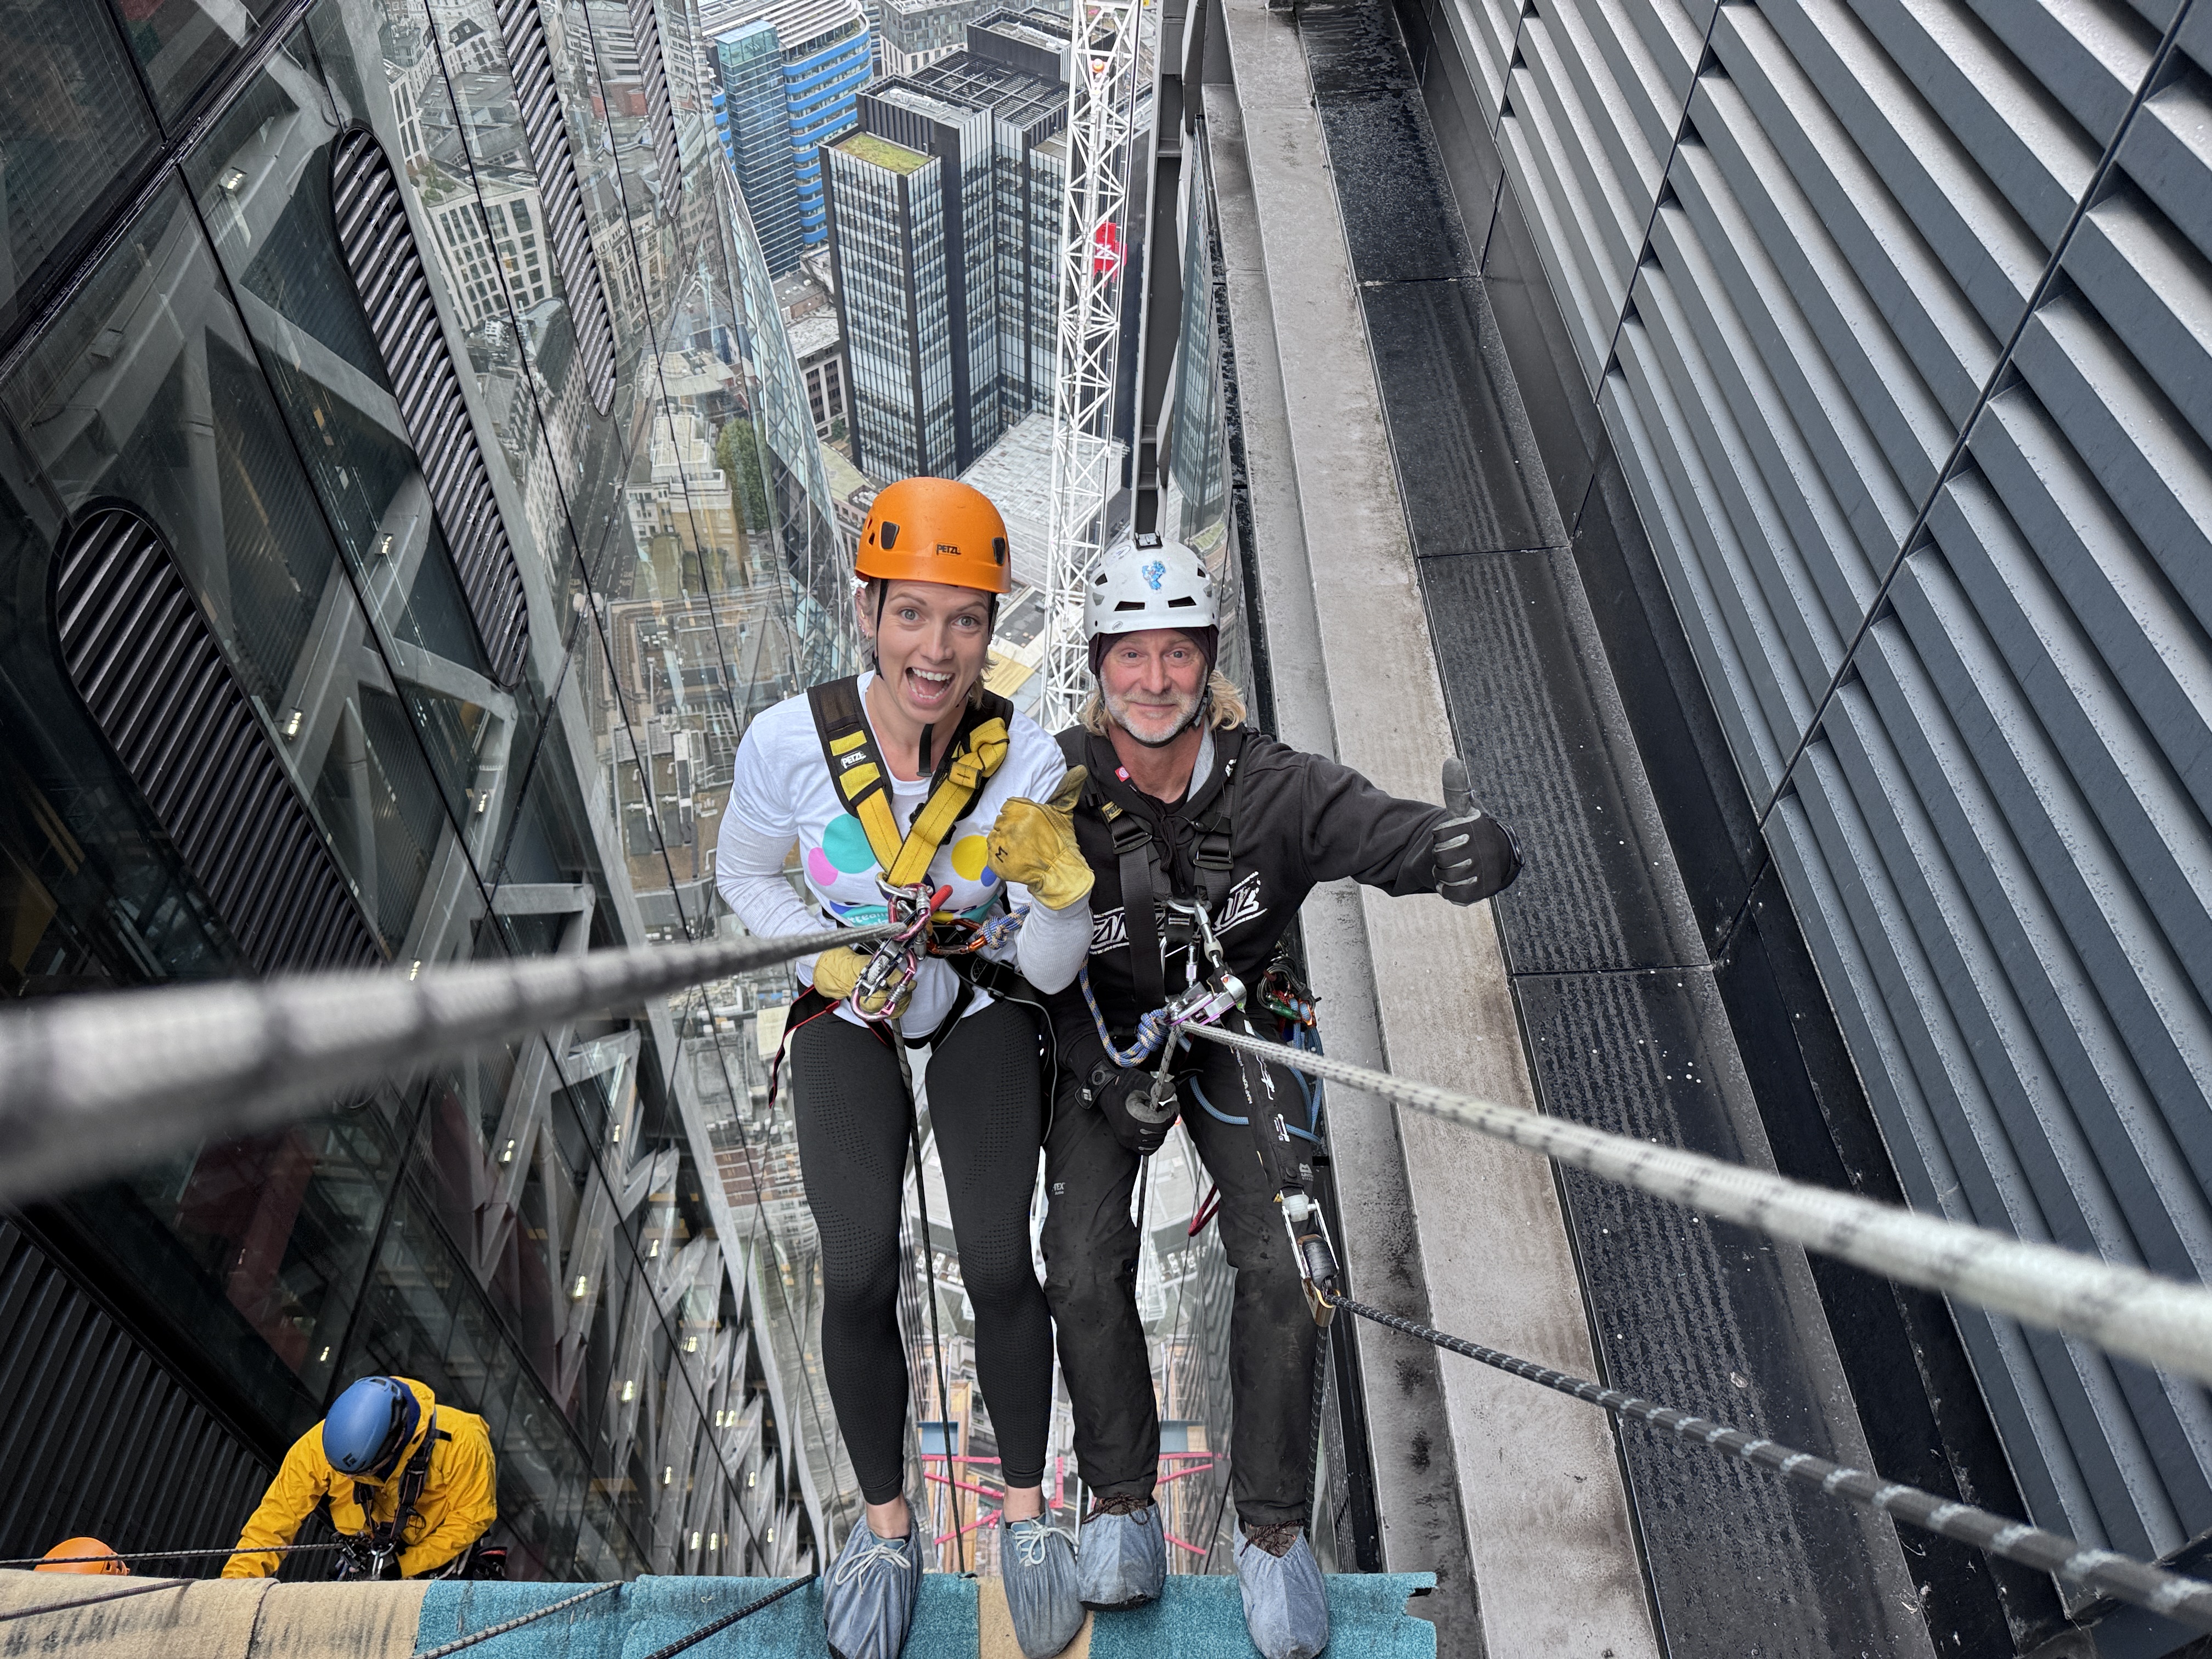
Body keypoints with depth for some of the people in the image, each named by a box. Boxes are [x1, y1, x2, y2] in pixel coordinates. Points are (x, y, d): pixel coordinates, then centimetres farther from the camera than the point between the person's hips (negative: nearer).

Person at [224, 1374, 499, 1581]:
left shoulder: (459, 1440, -30)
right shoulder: (318, 1446, -22)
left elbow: (470, 1518, -18)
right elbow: (279, 1513, -10)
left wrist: (403, 1567, -20)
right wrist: (237, 1577, -18)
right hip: (365, 1557, 3)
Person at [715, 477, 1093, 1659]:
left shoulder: (1024, 757, -24)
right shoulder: (789, 740, -24)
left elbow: (1052, 972, -17)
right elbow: (743, 873, -1)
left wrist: (1056, 886, -37)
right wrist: (824, 957, -16)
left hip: (985, 1002, 0)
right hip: (849, 1009, 1)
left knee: (999, 1267, -10)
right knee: (858, 1277, -10)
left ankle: (1024, 1509, 18)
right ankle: (885, 1524, 18)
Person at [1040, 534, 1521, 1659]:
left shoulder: (1275, 789, -22)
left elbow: (1402, 836, -30)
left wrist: (1468, 854, -52)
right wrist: (1108, 1068, -29)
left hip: (1235, 1027, 0)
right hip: (1098, 1035, 0)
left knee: (1283, 1272, -12)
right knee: (1085, 1276, -12)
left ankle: (1272, 1527, 11)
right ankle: (1120, 1500, 15)